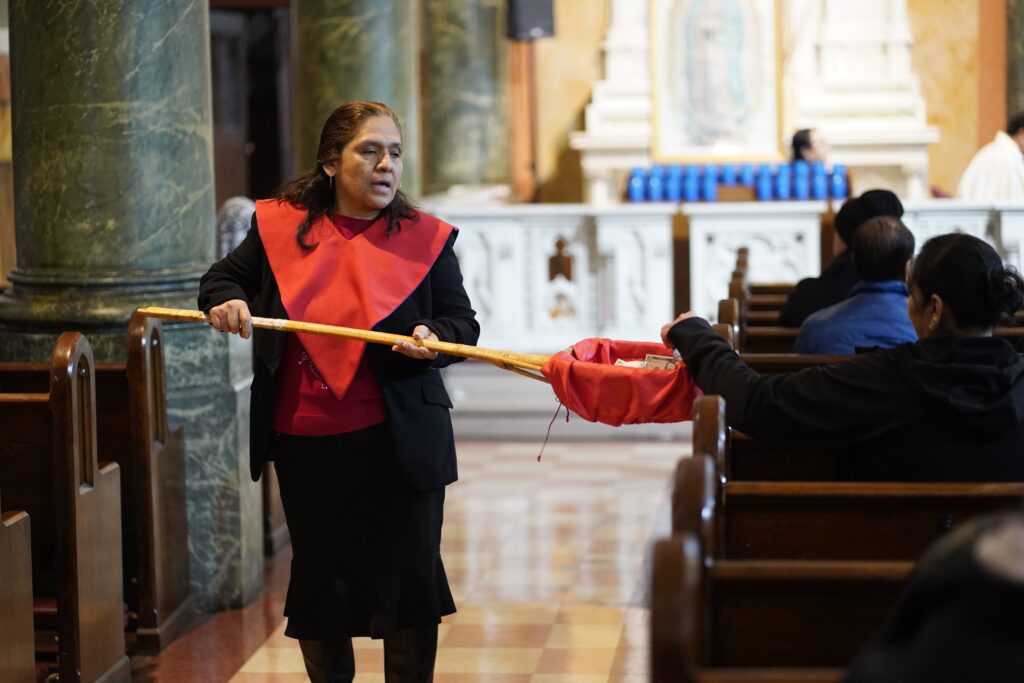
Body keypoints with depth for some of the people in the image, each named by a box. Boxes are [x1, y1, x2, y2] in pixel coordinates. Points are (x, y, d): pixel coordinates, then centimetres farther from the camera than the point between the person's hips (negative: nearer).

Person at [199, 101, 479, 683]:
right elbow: (222, 278, 17)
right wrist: (225, 301, -5)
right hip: (302, 439, 2)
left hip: (396, 442, -2)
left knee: (410, 570, 1)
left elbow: (462, 323, 0)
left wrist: (434, 339, -21)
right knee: (318, 577, 14)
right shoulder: (280, 227, 2)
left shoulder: (424, 238, -2)